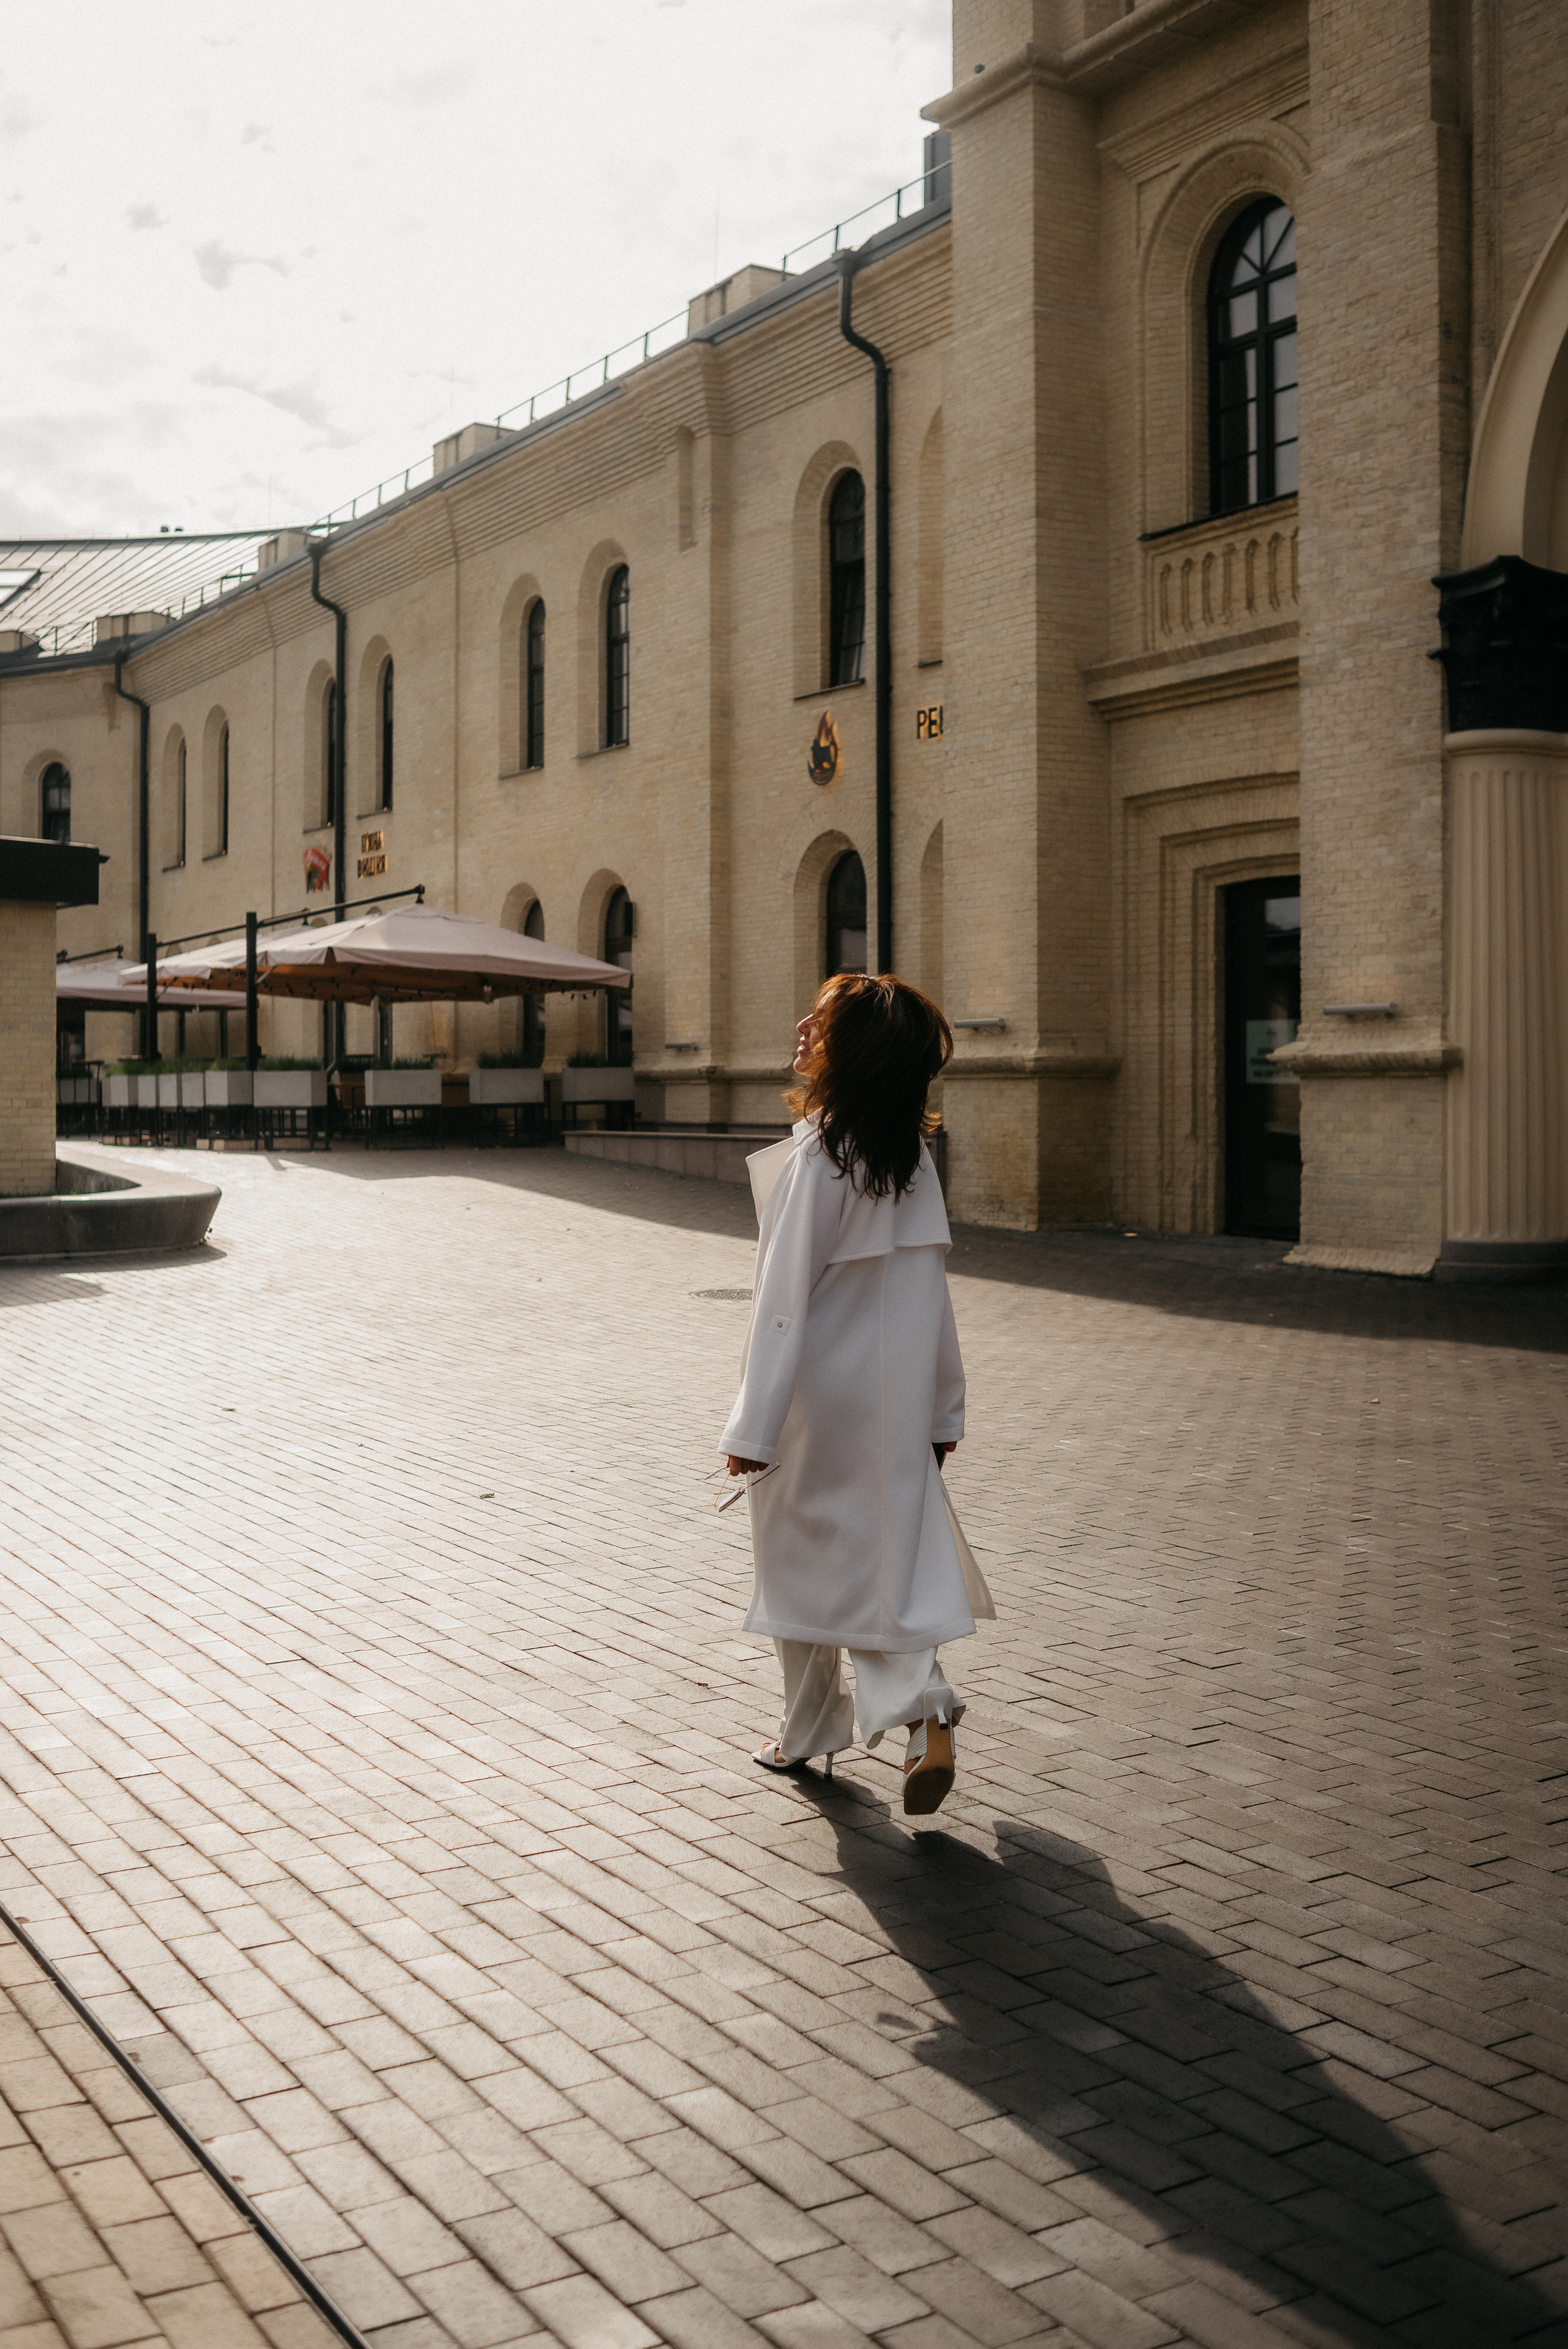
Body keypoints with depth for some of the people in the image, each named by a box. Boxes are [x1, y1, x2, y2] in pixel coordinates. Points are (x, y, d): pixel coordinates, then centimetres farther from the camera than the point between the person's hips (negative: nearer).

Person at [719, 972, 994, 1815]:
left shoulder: (814, 1160, -18)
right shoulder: (915, 1160, 1)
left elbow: (783, 1302, -19)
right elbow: (931, 1295, 6)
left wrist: (753, 1427, -15)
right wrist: (943, 1412, 14)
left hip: (818, 1402, -5)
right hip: (898, 1403, 5)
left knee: (803, 1567, 12)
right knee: (892, 1563, 11)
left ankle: (809, 1732, 26)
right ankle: (923, 1713, -8)